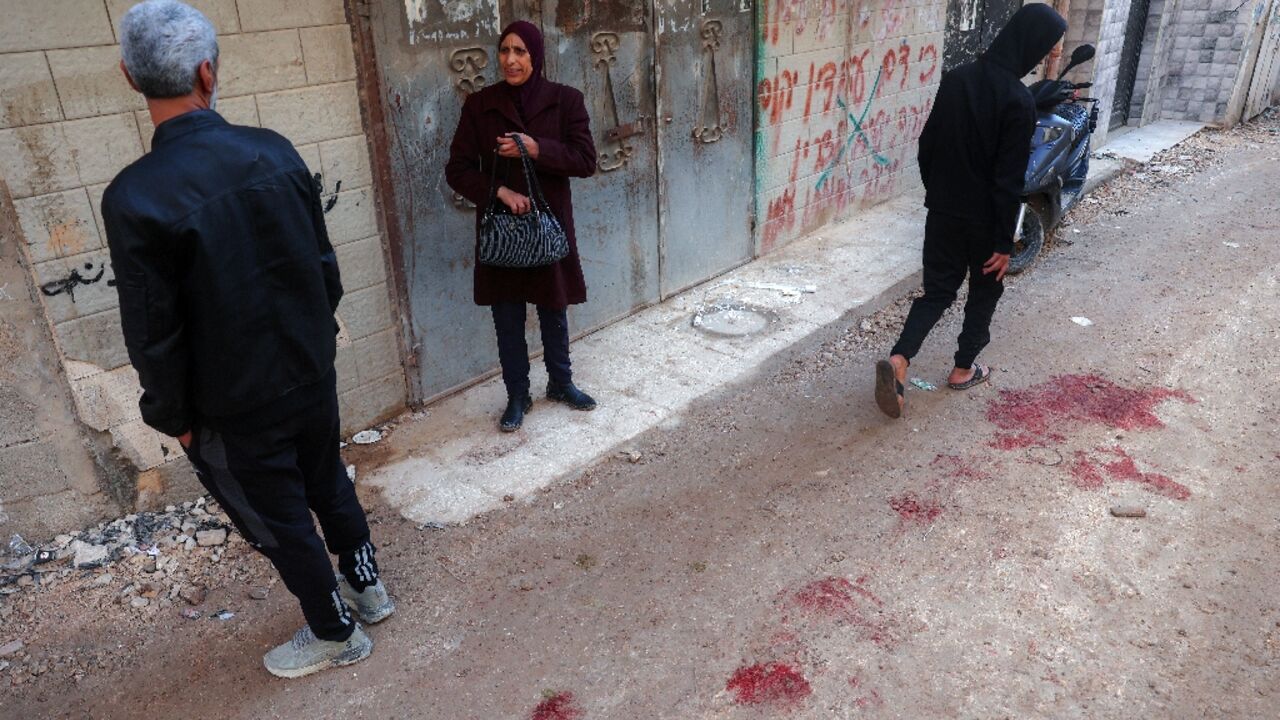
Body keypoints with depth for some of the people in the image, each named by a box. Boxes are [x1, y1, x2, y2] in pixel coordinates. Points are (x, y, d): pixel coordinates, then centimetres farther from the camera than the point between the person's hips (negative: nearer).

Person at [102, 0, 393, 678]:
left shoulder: (134, 197, -21)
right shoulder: (274, 151, -9)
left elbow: (153, 332, -15)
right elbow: (324, 263, 2)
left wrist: (173, 416, -1)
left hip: (236, 409, -4)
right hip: (313, 374, 5)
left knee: (281, 522, 14)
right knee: (329, 483, 25)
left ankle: (335, 633, 33)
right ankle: (366, 584, 45)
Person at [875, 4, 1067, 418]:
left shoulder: (956, 79, -1)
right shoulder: (1019, 100, -20)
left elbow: (927, 145, 7)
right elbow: (1009, 181, -19)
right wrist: (1005, 242, -12)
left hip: (943, 211, 5)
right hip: (984, 219, -5)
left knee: (937, 290, 12)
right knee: (985, 292, 17)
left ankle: (898, 360, -8)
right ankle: (964, 369, 29)